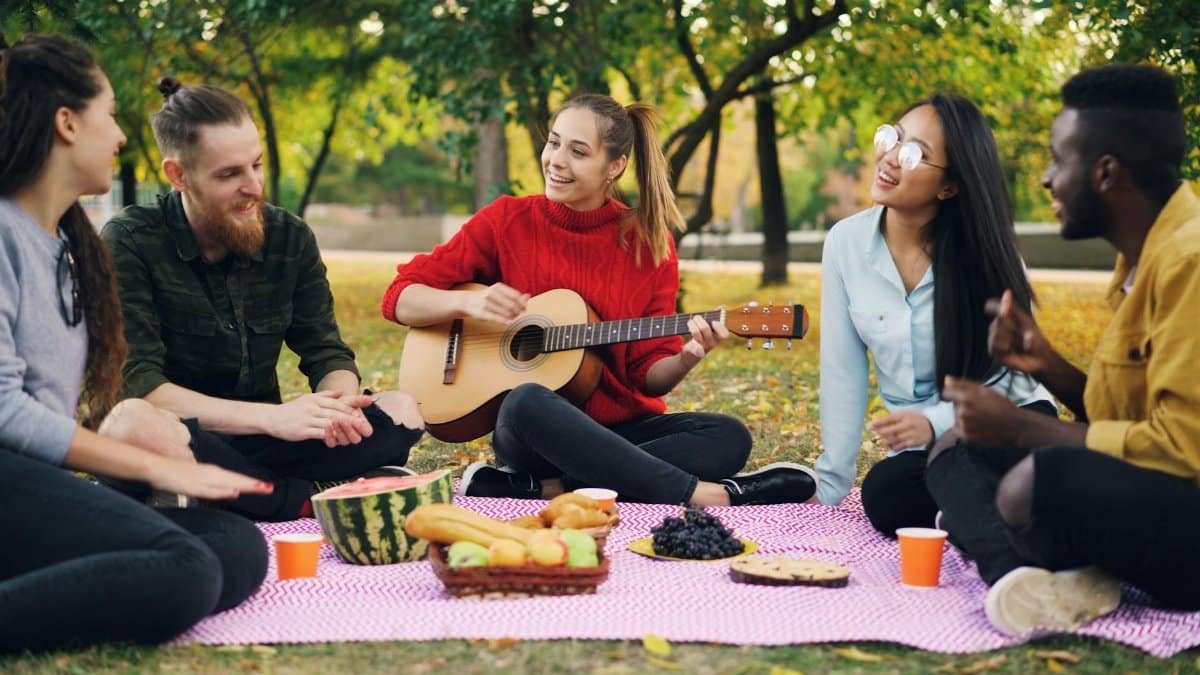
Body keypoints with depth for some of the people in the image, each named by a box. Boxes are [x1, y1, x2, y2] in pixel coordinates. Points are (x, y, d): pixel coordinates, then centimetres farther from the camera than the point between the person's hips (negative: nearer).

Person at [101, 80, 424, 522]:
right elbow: (136, 385, -21)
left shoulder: (290, 237, 3)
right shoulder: (129, 242, -12)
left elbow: (326, 353, 3)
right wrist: (270, 416, -32)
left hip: (258, 441, 5)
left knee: (400, 413, -14)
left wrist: (340, 404, -23)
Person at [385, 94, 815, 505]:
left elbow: (648, 374, 1)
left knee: (729, 438, -24)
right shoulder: (506, 221, -2)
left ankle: (542, 490, -31)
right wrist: (469, 302, -20)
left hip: (623, 428, 2)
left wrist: (685, 359, -21)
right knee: (527, 403, -37)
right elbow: (399, 298, -2)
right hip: (533, 433, -2)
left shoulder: (649, 244, 1)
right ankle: (704, 495, -33)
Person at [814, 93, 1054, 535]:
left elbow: (1012, 373, -13)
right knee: (884, 495, -30)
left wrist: (935, 424, -30)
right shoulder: (847, 243, -6)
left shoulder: (983, 250, -12)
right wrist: (830, 487, -5)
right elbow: (842, 374, -3)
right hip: (919, 451, 3)